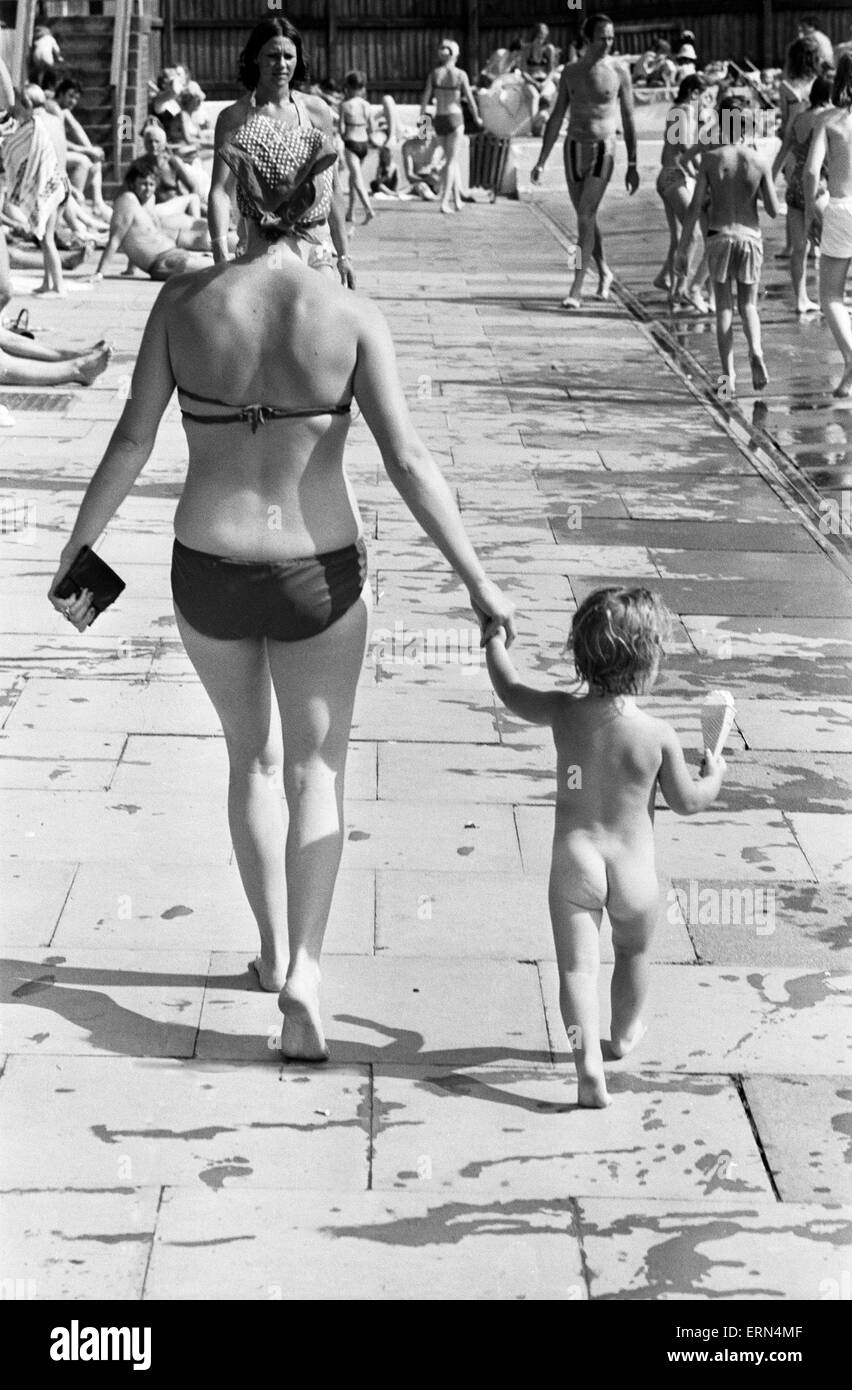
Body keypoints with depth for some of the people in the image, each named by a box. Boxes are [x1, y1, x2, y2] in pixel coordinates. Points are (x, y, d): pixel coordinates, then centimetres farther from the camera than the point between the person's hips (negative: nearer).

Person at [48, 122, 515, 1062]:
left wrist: (76, 553, 6)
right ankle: (303, 970, -3)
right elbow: (408, 463, -14)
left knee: (252, 756, 23)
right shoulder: (347, 316, -13)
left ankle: (275, 950, 33)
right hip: (315, 572, -2)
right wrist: (479, 583, -8)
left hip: (206, 571, 2)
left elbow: (131, 442, -6)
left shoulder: (183, 303, -9)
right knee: (316, 770, 13)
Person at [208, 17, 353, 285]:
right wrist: (221, 251, -23)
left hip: (319, 244, 2)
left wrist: (343, 253, 11)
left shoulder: (316, 110, 7)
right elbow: (220, 190, -8)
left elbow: (332, 187, 12)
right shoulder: (235, 117, 0)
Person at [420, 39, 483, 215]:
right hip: (455, 118, -3)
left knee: (452, 159, 19)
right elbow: (470, 99, -3)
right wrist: (477, 118, 12)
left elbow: (426, 97, -3)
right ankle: (444, 201, -7)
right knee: (451, 161, 1)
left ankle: (456, 199, 17)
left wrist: (421, 116, 14)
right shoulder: (460, 74, -7)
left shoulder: (434, 73, -2)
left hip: (439, 119, 3)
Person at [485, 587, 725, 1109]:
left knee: (578, 966, -2)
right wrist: (713, 776, 18)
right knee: (634, 952, 25)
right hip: (633, 868, 0)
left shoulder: (565, 713, -8)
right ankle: (625, 1032, 46)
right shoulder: (660, 735, -13)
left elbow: (512, 693, 10)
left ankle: (588, 1059, -19)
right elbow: (688, 802, -3)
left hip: (574, 860, 0)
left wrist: (495, 642, 27)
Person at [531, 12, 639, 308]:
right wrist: (541, 161, 5)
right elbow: (556, 118, 9)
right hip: (574, 150, 4)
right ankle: (604, 273, 34)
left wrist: (632, 166, -3)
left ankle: (576, 290, -13)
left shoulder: (619, 71, -4)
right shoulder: (570, 71, 4)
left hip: (603, 151, -4)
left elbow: (629, 120, -1)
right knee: (586, 218, 12)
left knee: (585, 217, -14)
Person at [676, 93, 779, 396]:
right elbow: (774, 211, -2)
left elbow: (695, 207, -7)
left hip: (719, 237, -1)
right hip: (750, 237, 1)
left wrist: (682, 249, -1)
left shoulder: (711, 158, -7)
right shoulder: (759, 162, -4)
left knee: (724, 307, 8)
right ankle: (755, 352, -10)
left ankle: (728, 376, 0)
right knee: (748, 305, 17)